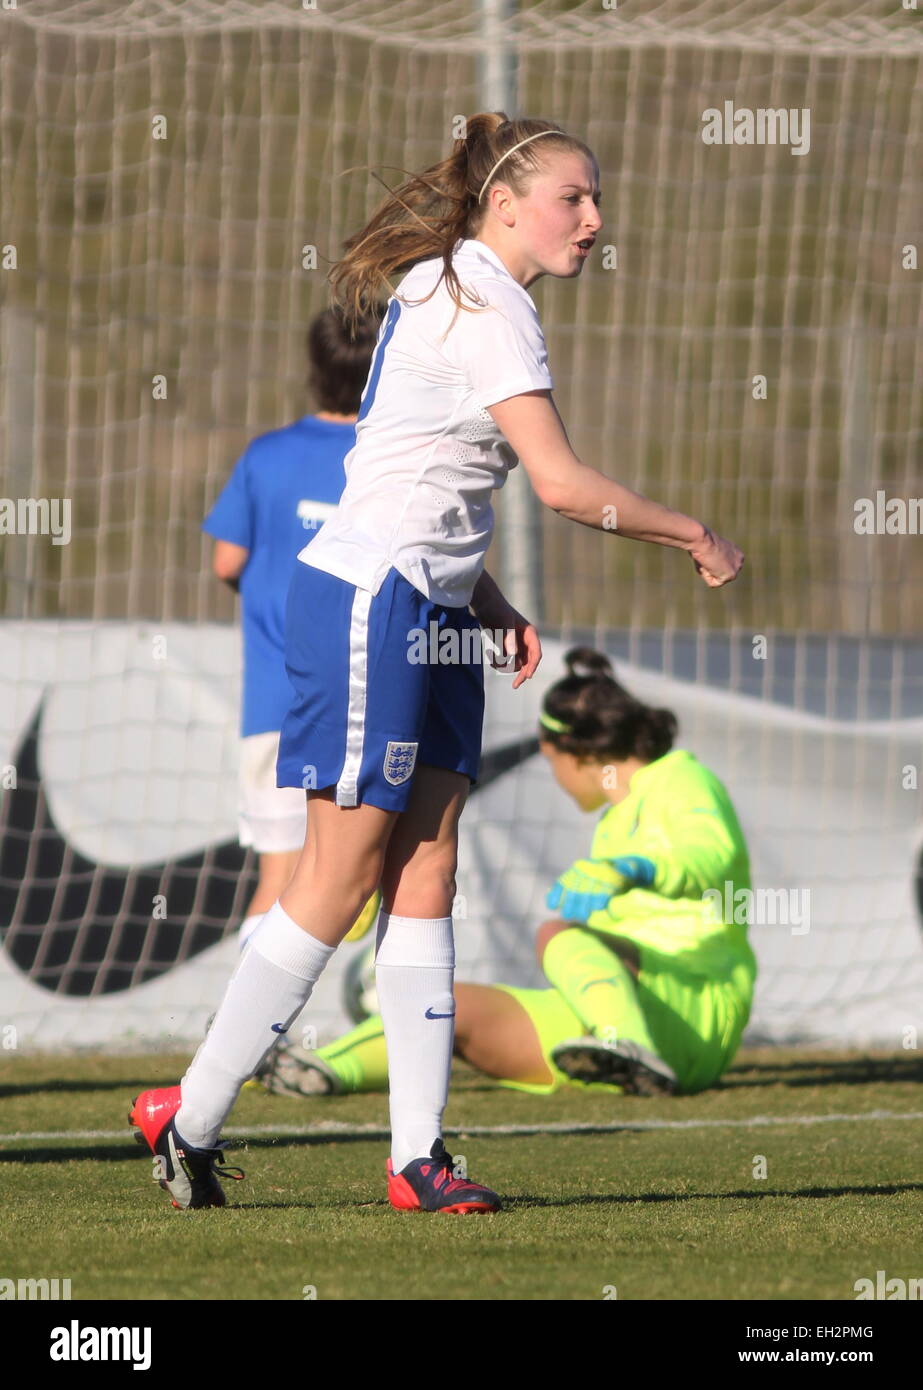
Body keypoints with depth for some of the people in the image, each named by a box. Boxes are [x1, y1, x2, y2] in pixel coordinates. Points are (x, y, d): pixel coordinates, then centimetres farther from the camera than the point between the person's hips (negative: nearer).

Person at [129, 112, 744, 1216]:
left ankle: (416, 1154, 1)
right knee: (341, 875, -6)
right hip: (369, 598, -10)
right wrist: (692, 536, -7)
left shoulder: (447, 291, 17)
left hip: (428, 607, 10)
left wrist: (490, 603, 13)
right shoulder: (484, 306, -14)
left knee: (424, 870, 3)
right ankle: (190, 1118, 1)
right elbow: (561, 483, -19)